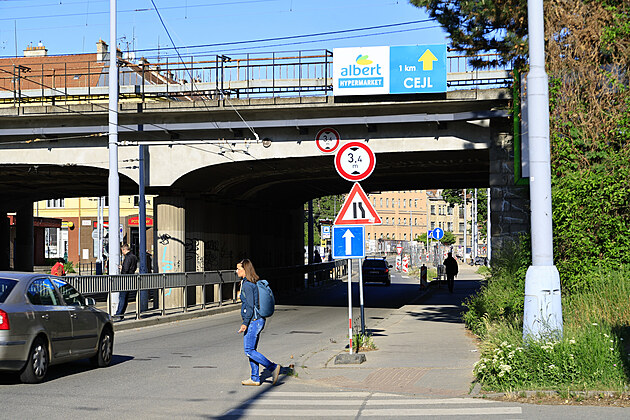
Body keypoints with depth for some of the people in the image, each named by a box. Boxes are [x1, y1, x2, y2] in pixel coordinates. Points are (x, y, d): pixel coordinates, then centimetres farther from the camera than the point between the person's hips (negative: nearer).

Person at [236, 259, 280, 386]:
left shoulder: (247, 285, -16)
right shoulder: (254, 283, 14)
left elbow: (250, 306, -21)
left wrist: (245, 323, -21)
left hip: (252, 321, -10)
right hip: (258, 320, 10)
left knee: (249, 351, -6)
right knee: (251, 350, 12)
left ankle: (273, 367, -7)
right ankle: (255, 379, 14)